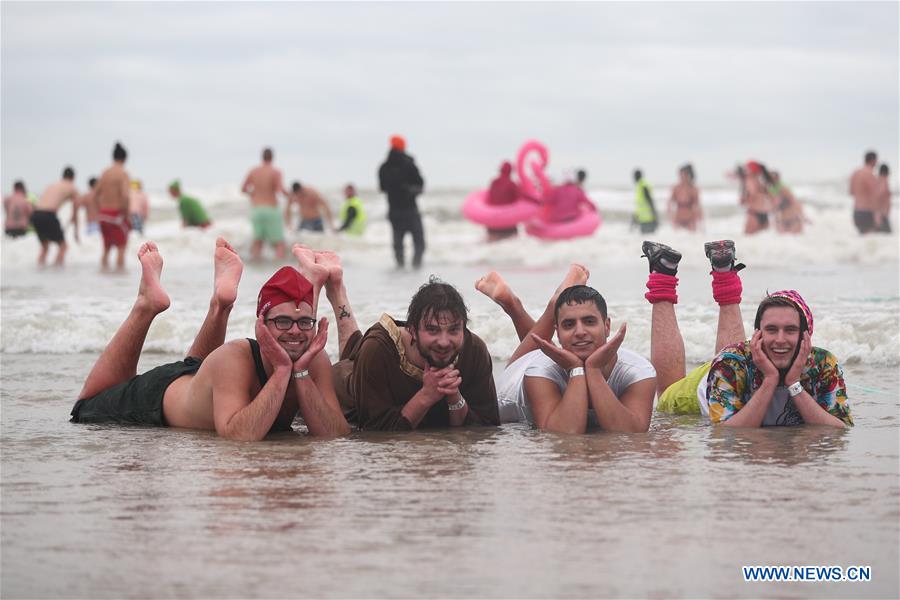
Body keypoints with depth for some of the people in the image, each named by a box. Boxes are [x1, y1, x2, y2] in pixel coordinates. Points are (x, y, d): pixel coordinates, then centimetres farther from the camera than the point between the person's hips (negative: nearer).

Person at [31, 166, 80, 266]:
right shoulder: (72, 188, 14)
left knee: (44, 245, 25)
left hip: (36, 214, 5)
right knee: (63, 245, 11)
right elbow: (75, 214, 19)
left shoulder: (52, 185, 29)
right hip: (49, 215, -5)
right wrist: (76, 232, 32)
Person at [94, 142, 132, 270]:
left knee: (106, 247, 18)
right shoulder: (123, 174, -13)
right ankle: (120, 269, 4)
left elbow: (95, 195, 11)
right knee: (121, 247, 5)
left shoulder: (105, 173, 7)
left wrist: (99, 212, 17)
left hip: (103, 214, 6)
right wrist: (126, 214, -14)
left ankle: (104, 269, 16)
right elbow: (126, 196, -25)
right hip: (117, 214, -6)